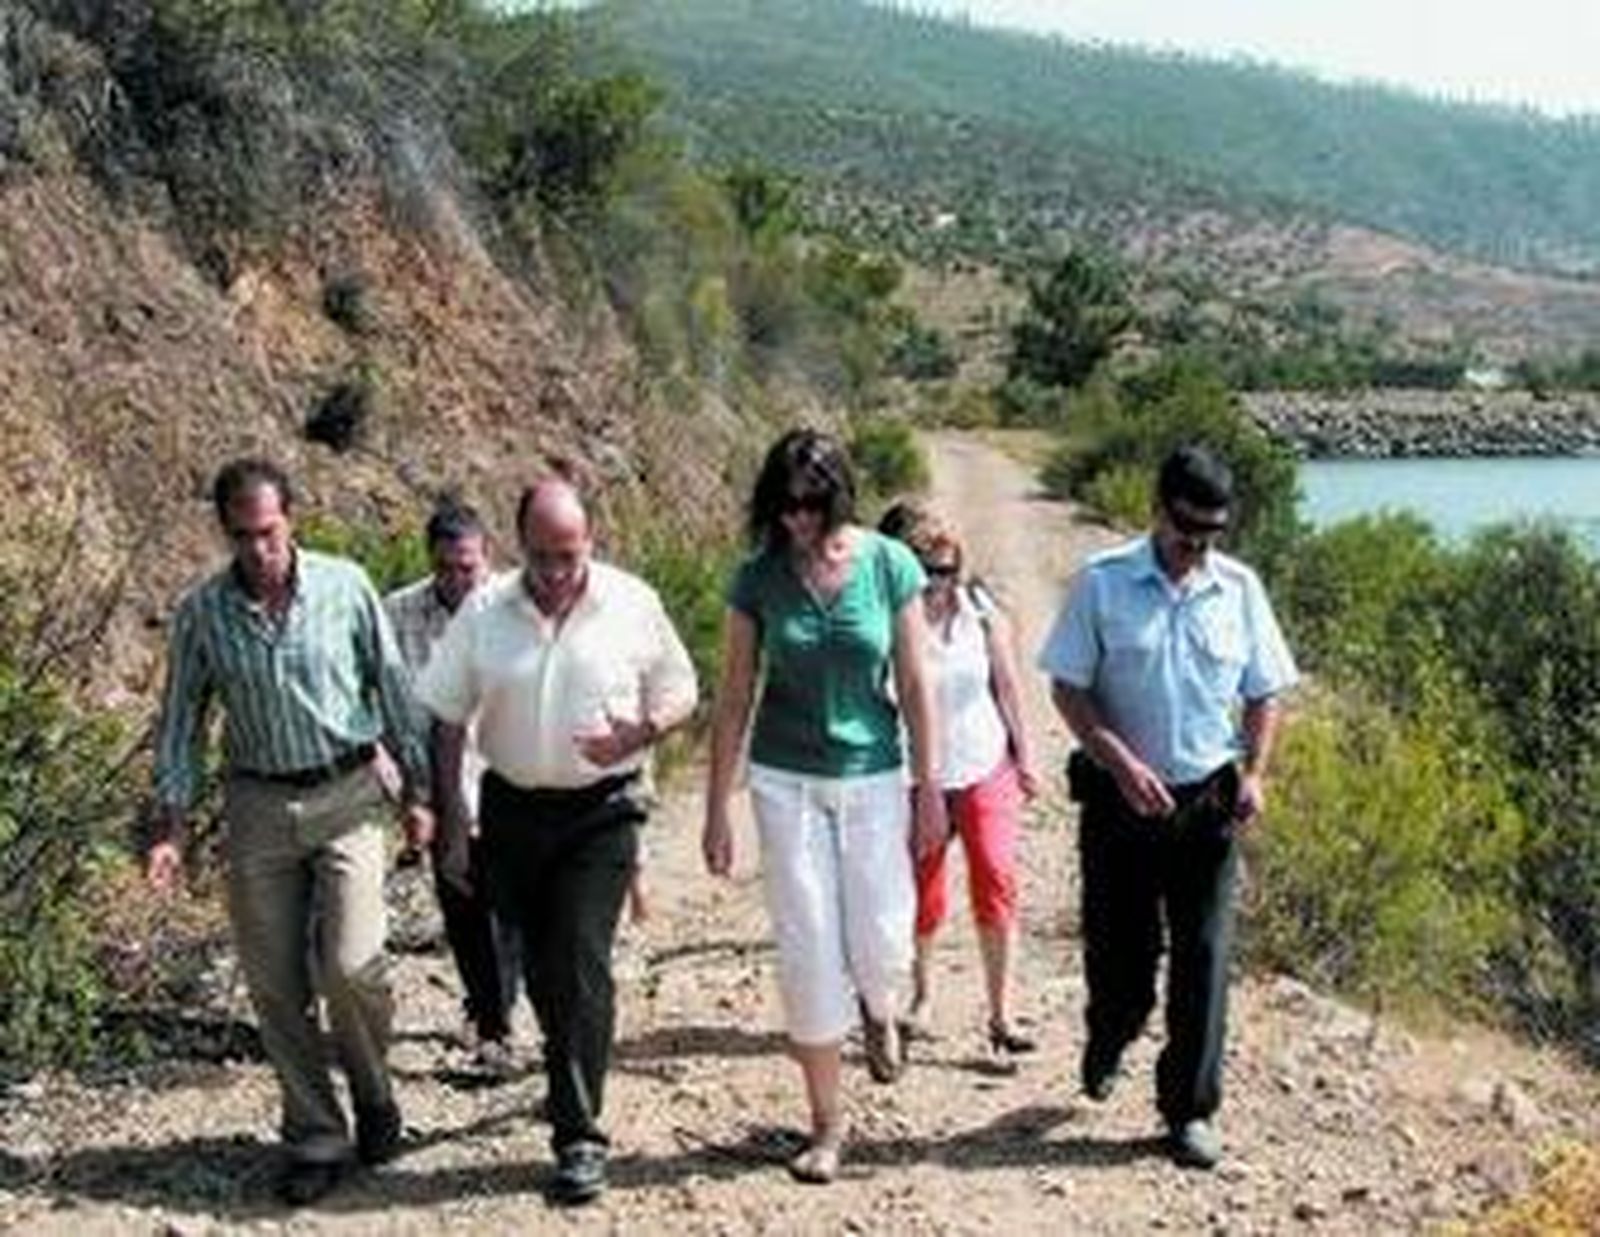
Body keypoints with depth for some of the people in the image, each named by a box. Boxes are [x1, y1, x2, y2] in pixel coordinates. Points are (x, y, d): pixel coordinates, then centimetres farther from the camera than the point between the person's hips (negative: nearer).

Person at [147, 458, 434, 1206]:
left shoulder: (345, 588, -5)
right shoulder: (202, 612, -1)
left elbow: (393, 689, 3)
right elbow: (181, 722, 4)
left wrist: (418, 789, 4)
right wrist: (170, 825, -3)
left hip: (346, 795, -2)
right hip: (257, 806, 2)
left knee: (351, 963, -13)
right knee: (274, 983, 4)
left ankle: (372, 1090, 17)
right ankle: (315, 1139, 18)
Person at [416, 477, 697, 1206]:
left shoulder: (633, 606, -5)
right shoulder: (485, 618, -2)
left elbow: (678, 693, 4)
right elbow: (446, 721, 4)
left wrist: (639, 734, -19)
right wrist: (453, 825, 1)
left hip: (601, 811, -3)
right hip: (512, 810, 3)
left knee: (582, 965, -11)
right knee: (539, 963, 15)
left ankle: (579, 1137, -6)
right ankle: (569, 1079, 41)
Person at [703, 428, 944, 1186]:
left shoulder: (889, 566, -8)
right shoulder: (759, 578, -7)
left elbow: (913, 685, -2)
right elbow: (734, 698, -2)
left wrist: (928, 788, -1)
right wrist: (716, 811, -2)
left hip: (874, 777, 0)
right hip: (786, 782, 0)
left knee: (880, 944, 1)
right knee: (808, 952, 2)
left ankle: (879, 1011, 40)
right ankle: (826, 1122, 16)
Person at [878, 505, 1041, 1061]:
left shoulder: (981, 611, -7)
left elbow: (1006, 686, 4)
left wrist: (1024, 756, 8)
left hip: (987, 769, 1)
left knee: (996, 883, -8)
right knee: (922, 898, 9)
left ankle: (1000, 1015, 1)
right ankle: (920, 991, 37)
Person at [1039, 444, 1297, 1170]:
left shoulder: (1239, 589, 2)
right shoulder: (1103, 583, -7)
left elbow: (1263, 693, 10)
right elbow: (1068, 688, -5)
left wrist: (1254, 773, -5)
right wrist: (1122, 764, -17)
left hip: (1208, 800, 2)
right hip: (1121, 799, -2)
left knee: (1204, 958, 2)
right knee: (1119, 949, 9)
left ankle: (1190, 1111, 14)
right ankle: (1107, 1045, 41)